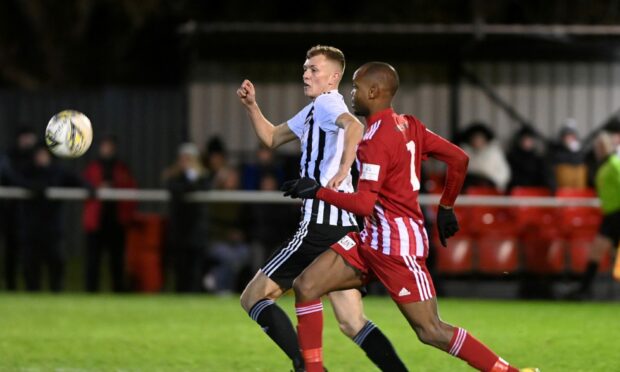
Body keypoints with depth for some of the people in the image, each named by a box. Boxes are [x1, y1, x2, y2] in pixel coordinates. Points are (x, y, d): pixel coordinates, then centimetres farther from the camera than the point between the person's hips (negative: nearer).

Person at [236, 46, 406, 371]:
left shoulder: (327, 103, -6)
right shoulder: (313, 111, 22)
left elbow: (354, 126, -29)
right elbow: (272, 138, 33)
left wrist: (343, 169, -40)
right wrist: (251, 105, 19)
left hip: (319, 225, -10)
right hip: (343, 226, 10)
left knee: (253, 298, -3)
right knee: (353, 324, 7)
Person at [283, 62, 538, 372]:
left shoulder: (376, 140, -19)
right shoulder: (408, 126, 7)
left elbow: (364, 204, -24)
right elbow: (459, 159, 10)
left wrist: (318, 192, -14)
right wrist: (446, 207, 21)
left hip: (396, 244, -10)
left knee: (431, 332, -6)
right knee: (305, 286, 2)